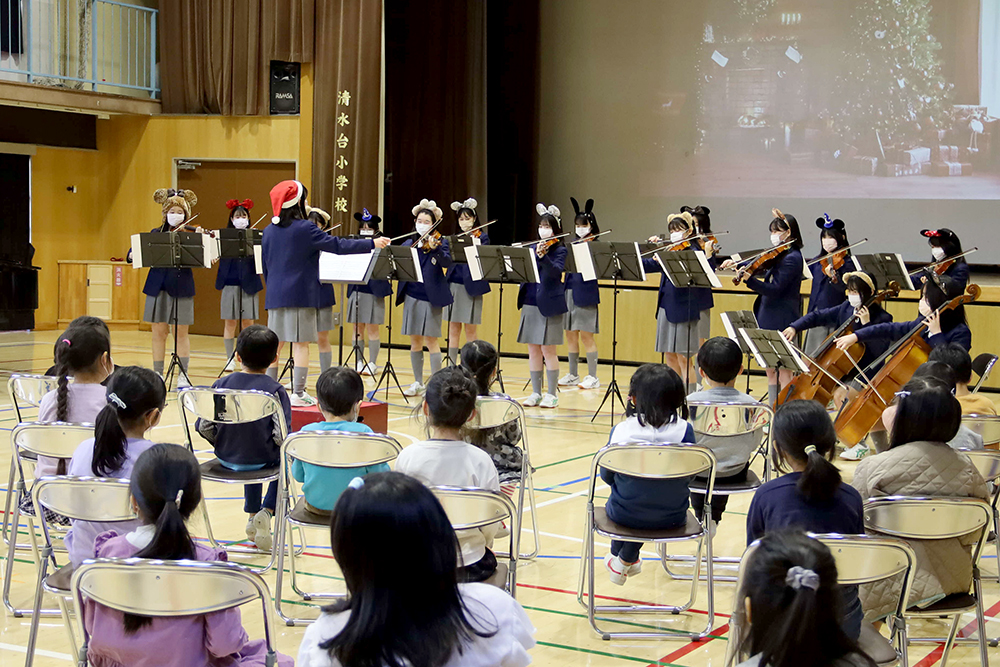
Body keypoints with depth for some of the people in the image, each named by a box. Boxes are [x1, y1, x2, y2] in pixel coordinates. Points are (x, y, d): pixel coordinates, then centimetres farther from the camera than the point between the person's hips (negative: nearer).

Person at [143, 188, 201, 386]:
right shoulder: (156, 234, 9)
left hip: (181, 287, -2)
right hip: (158, 286, 2)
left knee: (181, 332, 2)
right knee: (159, 332, 5)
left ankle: (183, 375, 9)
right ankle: (158, 374, 13)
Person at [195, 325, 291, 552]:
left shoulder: (222, 385, -6)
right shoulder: (275, 390, -15)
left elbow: (204, 427, -6)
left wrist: (223, 444, 12)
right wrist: (283, 449, 2)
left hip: (226, 458, 4)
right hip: (263, 461, -4)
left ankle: (252, 514, 41)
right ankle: (267, 510, 11)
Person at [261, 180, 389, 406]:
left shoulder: (268, 231, 9)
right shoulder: (305, 229, -11)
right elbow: (338, 246, -13)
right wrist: (372, 244, -7)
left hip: (275, 295, 6)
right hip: (300, 294, -6)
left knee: (275, 343, 11)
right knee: (301, 343, -2)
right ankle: (298, 394, -2)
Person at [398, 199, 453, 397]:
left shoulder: (438, 242, -3)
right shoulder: (408, 244, 10)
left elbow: (447, 262, -19)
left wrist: (435, 249, -37)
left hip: (431, 297, -4)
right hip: (412, 296, 5)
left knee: (431, 340, -5)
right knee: (415, 341, 9)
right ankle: (418, 383, 17)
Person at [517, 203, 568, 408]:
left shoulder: (559, 250, -4)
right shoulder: (533, 247, 12)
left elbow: (556, 271, -23)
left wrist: (542, 256, -38)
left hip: (549, 304, -5)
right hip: (530, 302, 5)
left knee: (548, 349, -3)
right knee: (533, 350, 8)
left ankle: (552, 394, 6)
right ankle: (536, 393, 15)